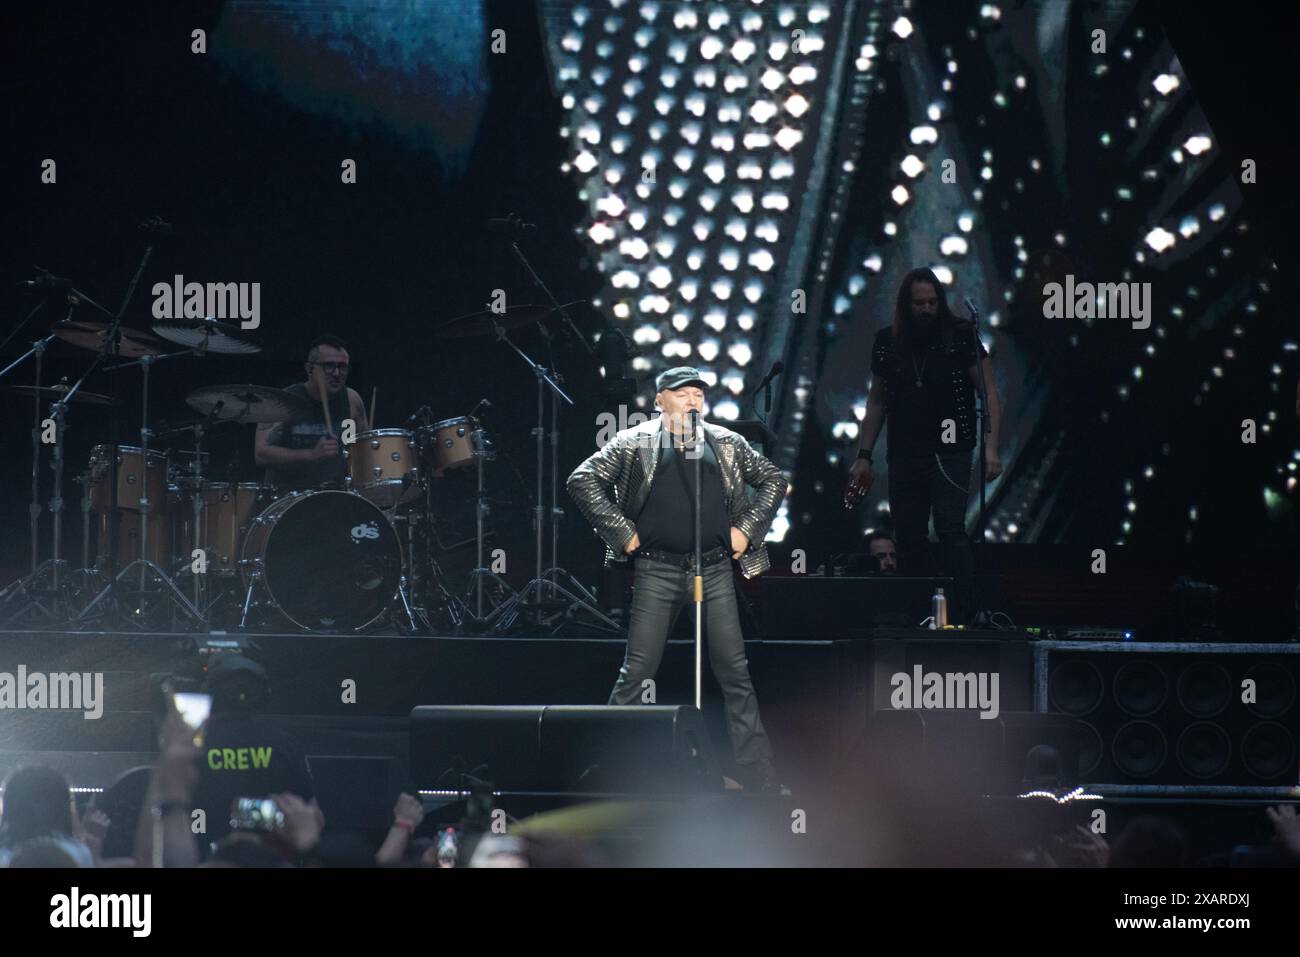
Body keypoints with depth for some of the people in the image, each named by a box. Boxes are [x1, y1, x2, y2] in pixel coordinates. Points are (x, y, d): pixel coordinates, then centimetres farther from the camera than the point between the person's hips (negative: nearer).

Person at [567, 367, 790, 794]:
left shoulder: (726, 444, 11)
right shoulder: (634, 444, 1)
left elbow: (773, 479, 20)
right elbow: (582, 480, -3)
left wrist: (747, 529, 8)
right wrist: (622, 532, -7)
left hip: (715, 570, 3)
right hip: (657, 572, -3)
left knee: (736, 672, 3)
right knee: (636, 673, -2)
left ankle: (763, 778, 6)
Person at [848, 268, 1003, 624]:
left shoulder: (960, 336, -3)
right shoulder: (886, 342, 8)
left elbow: (989, 393, -4)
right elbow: (876, 402, 16)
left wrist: (991, 447, -14)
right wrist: (864, 455, 10)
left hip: (949, 452, -4)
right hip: (904, 457, 4)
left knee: (950, 529, -15)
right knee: (910, 539, 5)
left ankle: (963, 614, -15)